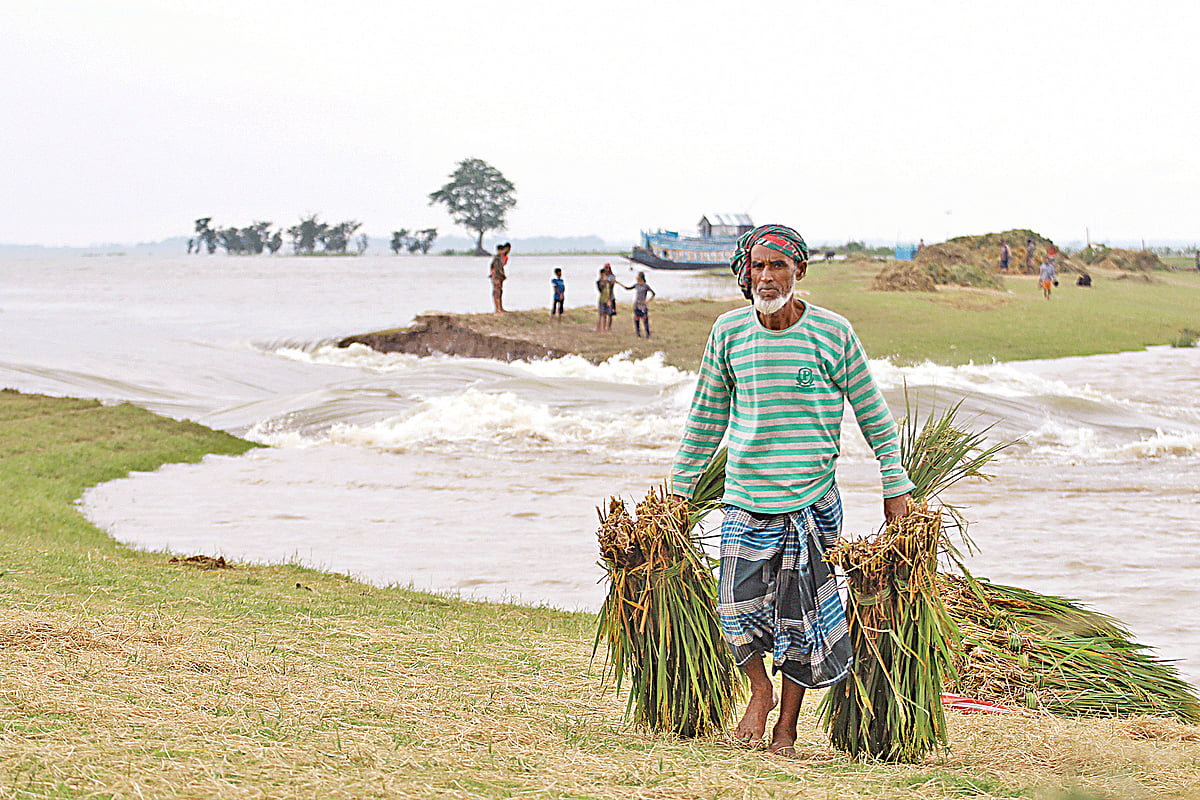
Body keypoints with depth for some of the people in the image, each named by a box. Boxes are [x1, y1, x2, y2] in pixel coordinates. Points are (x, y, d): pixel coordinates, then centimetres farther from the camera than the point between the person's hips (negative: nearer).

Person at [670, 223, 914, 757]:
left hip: (811, 497, -2)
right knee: (738, 608, -7)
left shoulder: (832, 333, -4)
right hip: (745, 495, 2)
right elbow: (707, 416, 14)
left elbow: (871, 411, 4)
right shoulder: (729, 331, 3)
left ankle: (787, 727, 16)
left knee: (799, 615, 0)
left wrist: (896, 487, 4)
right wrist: (680, 489, 16)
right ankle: (760, 692, 22)